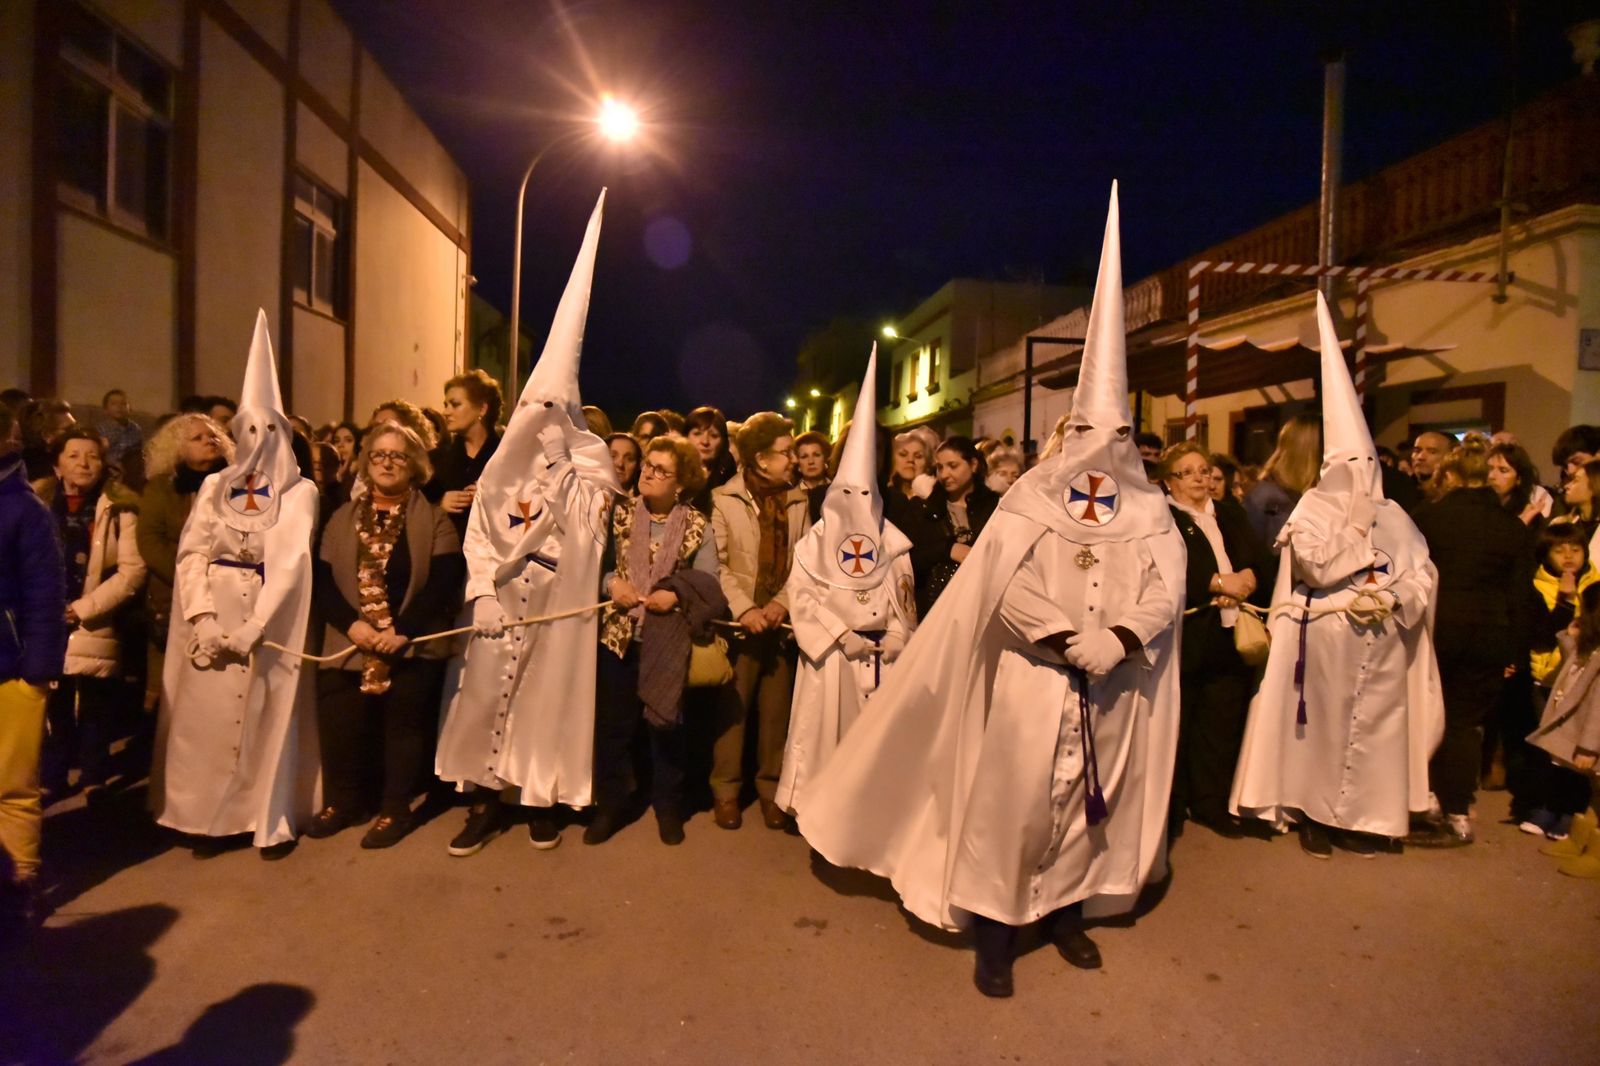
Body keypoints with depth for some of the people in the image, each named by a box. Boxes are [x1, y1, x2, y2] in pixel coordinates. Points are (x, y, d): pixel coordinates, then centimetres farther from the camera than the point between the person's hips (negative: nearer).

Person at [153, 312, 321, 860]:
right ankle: (211, 816, 18)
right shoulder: (214, 486, 11)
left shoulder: (300, 492, 0)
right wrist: (202, 618, -10)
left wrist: (252, 628, -17)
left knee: (267, 714, 1)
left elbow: (291, 564, -9)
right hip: (210, 617, 3)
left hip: (270, 618, -3)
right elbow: (191, 553, 4)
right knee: (208, 713, 5)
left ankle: (273, 819, 11)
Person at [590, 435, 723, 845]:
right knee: (612, 723, 10)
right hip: (619, 634, 2)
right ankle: (610, 804, 28)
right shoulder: (618, 513, 4)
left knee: (667, 722, 11)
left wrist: (676, 594, -18)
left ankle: (668, 806, 29)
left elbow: (711, 584, -3)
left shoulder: (698, 526, -1)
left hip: (670, 640, -1)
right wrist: (611, 582, -17)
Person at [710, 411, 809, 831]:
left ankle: (771, 788, 23)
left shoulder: (798, 501, 8)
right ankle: (725, 790, 18)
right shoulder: (723, 499, -3)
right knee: (732, 708, 4)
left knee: (777, 709, 9)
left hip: (782, 619, 3)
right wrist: (744, 609, -16)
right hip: (738, 620, -3)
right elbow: (717, 564, -7)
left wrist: (782, 603, -9)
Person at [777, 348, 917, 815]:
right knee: (828, 729, 3)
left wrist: (897, 634, -9)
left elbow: (903, 594, 7)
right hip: (830, 651, -2)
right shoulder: (815, 541, -1)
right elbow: (802, 594, -8)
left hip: (879, 651, 3)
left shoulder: (891, 543, 8)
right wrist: (840, 634, -14)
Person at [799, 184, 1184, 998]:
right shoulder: (1029, 501, -4)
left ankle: (1067, 914, 33)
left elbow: (1166, 590, -4)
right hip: (1031, 680, -3)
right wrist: (1070, 638, -22)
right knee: (1012, 806, 1)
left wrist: (1117, 639, -21)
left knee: (1094, 804, 14)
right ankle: (994, 936, 14)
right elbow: (1007, 583, -14)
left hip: (1114, 688, 4)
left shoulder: (1149, 514, 6)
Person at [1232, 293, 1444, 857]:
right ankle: (1313, 815, 12)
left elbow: (1422, 575, 6)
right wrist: (1357, 526, -12)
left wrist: (1392, 599, -12)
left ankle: (1361, 816, 20)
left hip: (1382, 644, 4)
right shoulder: (1312, 509, -1)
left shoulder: (1394, 517, 12)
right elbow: (1314, 564, -18)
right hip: (1323, 641, -4)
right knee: (1321, 729, 3)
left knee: (1372, 729, 9)